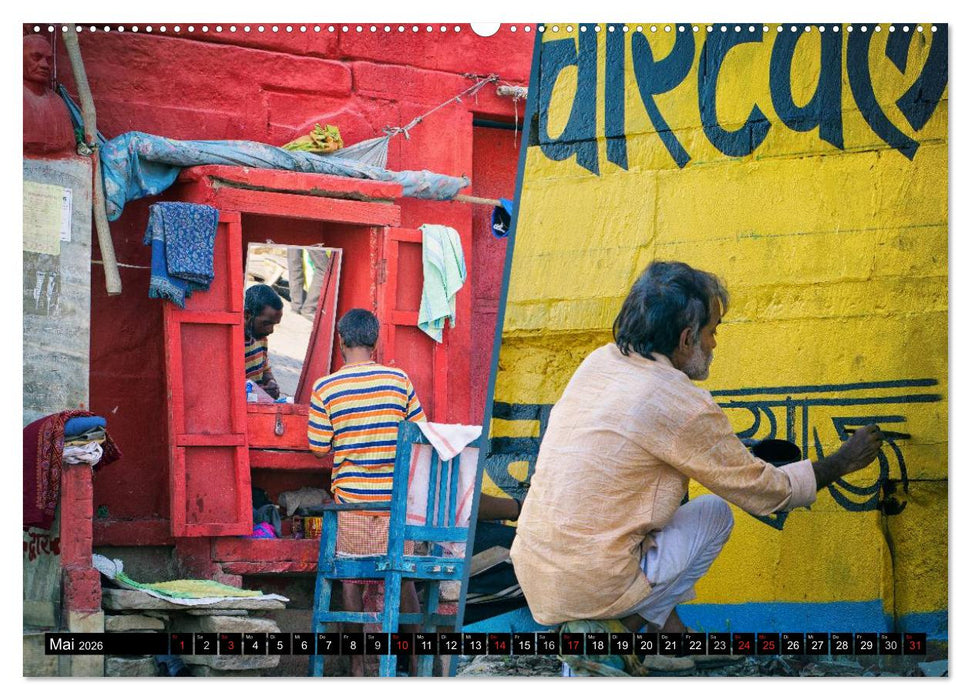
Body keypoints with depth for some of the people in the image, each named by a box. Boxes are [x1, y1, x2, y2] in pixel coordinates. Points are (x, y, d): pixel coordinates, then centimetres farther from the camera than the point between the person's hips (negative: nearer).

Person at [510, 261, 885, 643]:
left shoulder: (598, 361, 7)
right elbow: (763, 493, -1)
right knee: (715, 512, 15)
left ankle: (661, 618, 20)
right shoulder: (685, 407, -14)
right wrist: (841, 463, 13)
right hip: (591, 592, -7)